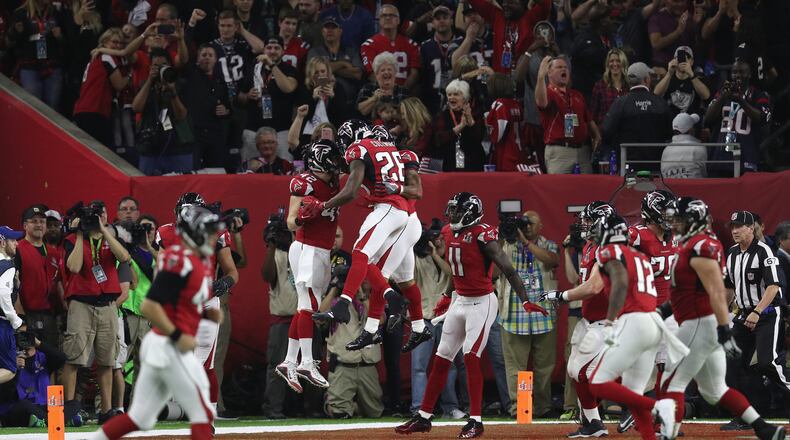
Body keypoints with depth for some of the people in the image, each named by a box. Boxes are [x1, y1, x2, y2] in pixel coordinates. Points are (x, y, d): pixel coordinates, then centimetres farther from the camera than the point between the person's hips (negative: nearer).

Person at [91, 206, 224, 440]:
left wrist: (210, 313, 6)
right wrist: (178, 336, -21)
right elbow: (149, 306, -22)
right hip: (170, 349, -10)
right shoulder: (179, 263, -18)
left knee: (141, 418, 11)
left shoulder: (202, 262, 12)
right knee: (202, 413, -5)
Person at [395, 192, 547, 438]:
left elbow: (507, 269, -21)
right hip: (459, 301, 8)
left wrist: (525, 301, -28)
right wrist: (448, 295, 25)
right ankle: (423, 417, 17)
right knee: (441, 359, 10)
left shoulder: (482, 236, -18)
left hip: (481, 302, -8)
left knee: (470, 356, -17)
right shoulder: (449, 233, 5)